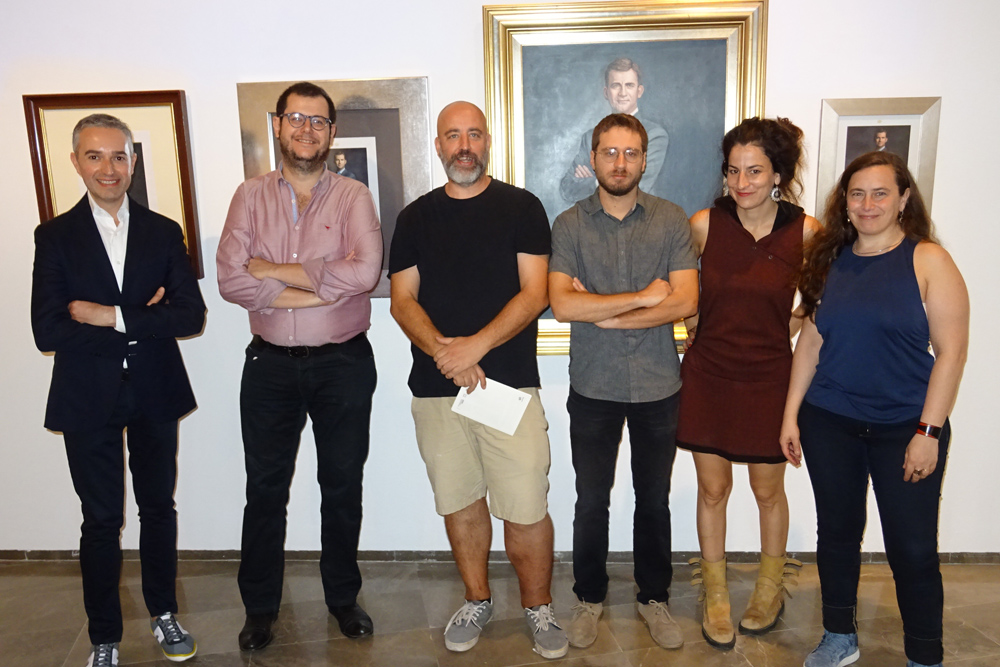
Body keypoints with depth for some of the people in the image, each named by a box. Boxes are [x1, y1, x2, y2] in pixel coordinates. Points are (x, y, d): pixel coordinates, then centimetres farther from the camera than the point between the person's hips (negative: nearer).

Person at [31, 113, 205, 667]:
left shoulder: (164, 233, 3)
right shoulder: (55, 237, -2)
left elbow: (192, 315, -7)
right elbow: (48, 332, -12)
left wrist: (111, 316, -16)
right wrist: (141, 322, -15)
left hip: (155, 394, 2)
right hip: (89, 399, -1)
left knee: (158, 508, 14)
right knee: (101, 521, 9)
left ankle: (163, 614, 34)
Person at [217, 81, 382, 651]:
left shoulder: (354, 197, -2)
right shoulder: (250, 197, 3)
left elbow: (365, 271, -20)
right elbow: (230, 281, -10)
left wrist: (274, 270, -15)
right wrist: (322, 288, -16)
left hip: (343, 363, -1)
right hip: (271, 364, 1)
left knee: (343, 486, 12)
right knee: (266, 488, 11)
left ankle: (343, 597, 32)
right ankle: (261, 607, 31)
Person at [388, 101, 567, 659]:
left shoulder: (521, 207, 3)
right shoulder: (416, 217, 11)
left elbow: (534, 293, -5)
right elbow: (402, 301, 5)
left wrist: (476, 345, -17)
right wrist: (442, 350, -12)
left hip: (509, 382, -3)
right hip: (436, 387, 3)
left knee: (526, 509, -2)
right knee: (459, 501, 13)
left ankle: (539, 607, 22)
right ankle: (477, 601, 33)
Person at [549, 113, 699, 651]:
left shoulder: (671, 220, -1)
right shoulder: (570, 224, -4)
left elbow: (686, 302, -12)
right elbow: (561, 305, -17)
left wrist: (603, 314, -16)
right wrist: (643, 297, -16)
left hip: (657, 387, 1)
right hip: (593, 389, 0)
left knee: (654, 500, 15)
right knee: (591, 502, 12)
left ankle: (653, 597, 35)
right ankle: (590, 597, 33)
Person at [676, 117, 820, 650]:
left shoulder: (805, 232, -8)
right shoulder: (703, 224, -7)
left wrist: (785, 332, 4)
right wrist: (695, 327, 5)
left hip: (769, 377, 0)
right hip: (708, 374, 1)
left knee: (768, 490, 13)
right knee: (712, 489, 10)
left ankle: (770, 590, 38)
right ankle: (715, 597, 29)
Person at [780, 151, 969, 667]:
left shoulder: (928, 261, -5)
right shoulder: (832, 260, 6)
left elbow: (951, 351, -8)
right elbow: (811, 339, 8)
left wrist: (929, 431, -13)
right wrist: (791, 414, 6)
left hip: (904, 426, -3)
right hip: (829, 422, 4)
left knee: (912, 547, 3)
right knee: (837, 531, 14)